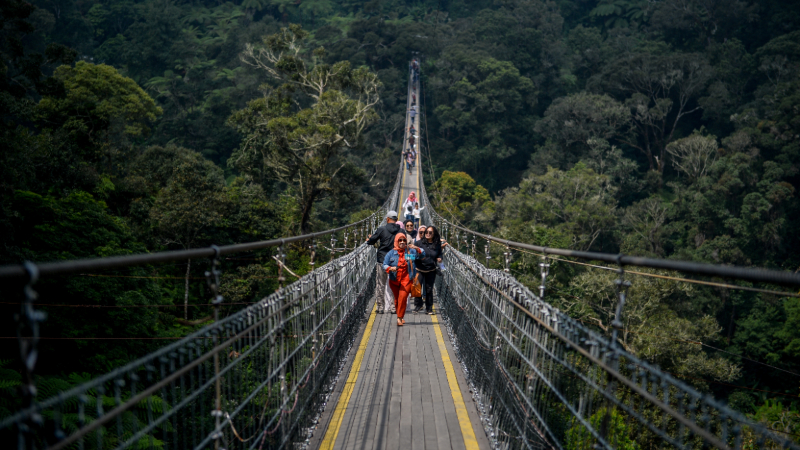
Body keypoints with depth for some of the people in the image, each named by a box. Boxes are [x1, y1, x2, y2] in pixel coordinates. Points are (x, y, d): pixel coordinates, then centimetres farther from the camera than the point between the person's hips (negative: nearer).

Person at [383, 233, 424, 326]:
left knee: (403, 297, -16)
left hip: (406, 279, -2)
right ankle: (401, 317, 28)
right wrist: (390, 268, -23)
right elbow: (385, 265, -1)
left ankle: (399, 318, -12)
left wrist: (417, 249, -18)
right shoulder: (391, 253, 2)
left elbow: (422, 255, 1)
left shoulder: (410, 251, 3)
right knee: (397, 299, 10)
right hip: (394, 280, 2)